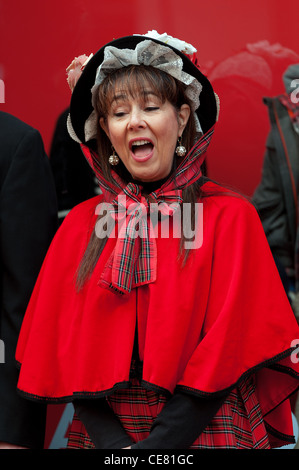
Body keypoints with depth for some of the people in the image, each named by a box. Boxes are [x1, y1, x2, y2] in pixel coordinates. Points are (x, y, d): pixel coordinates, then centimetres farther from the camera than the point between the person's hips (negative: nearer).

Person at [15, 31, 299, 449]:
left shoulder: (230, 217, -6)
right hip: (102, 433, 2)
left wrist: (157, 445, -16)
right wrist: (112, 443, -13)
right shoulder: (81, 225, 2)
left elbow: (229, 351, -10)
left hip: (206, 431, -2)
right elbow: (66, 350, 0)